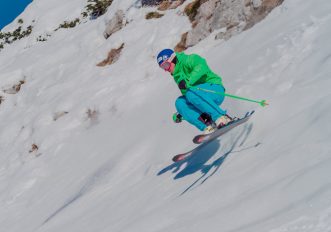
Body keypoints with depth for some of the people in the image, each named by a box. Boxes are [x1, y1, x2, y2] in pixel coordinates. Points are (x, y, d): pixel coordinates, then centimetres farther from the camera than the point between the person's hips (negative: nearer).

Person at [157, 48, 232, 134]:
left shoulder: (188, 60, -5)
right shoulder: (177, 77, 21)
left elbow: (202, 67, -25)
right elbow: (185, 93, 27)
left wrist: (188, 82, -32)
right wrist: (180, 114, 20)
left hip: (215, 91, -8)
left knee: (191, 93, -32)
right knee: (180, 102, -12)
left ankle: (222, 117, -35)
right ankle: (208, 125, -26)